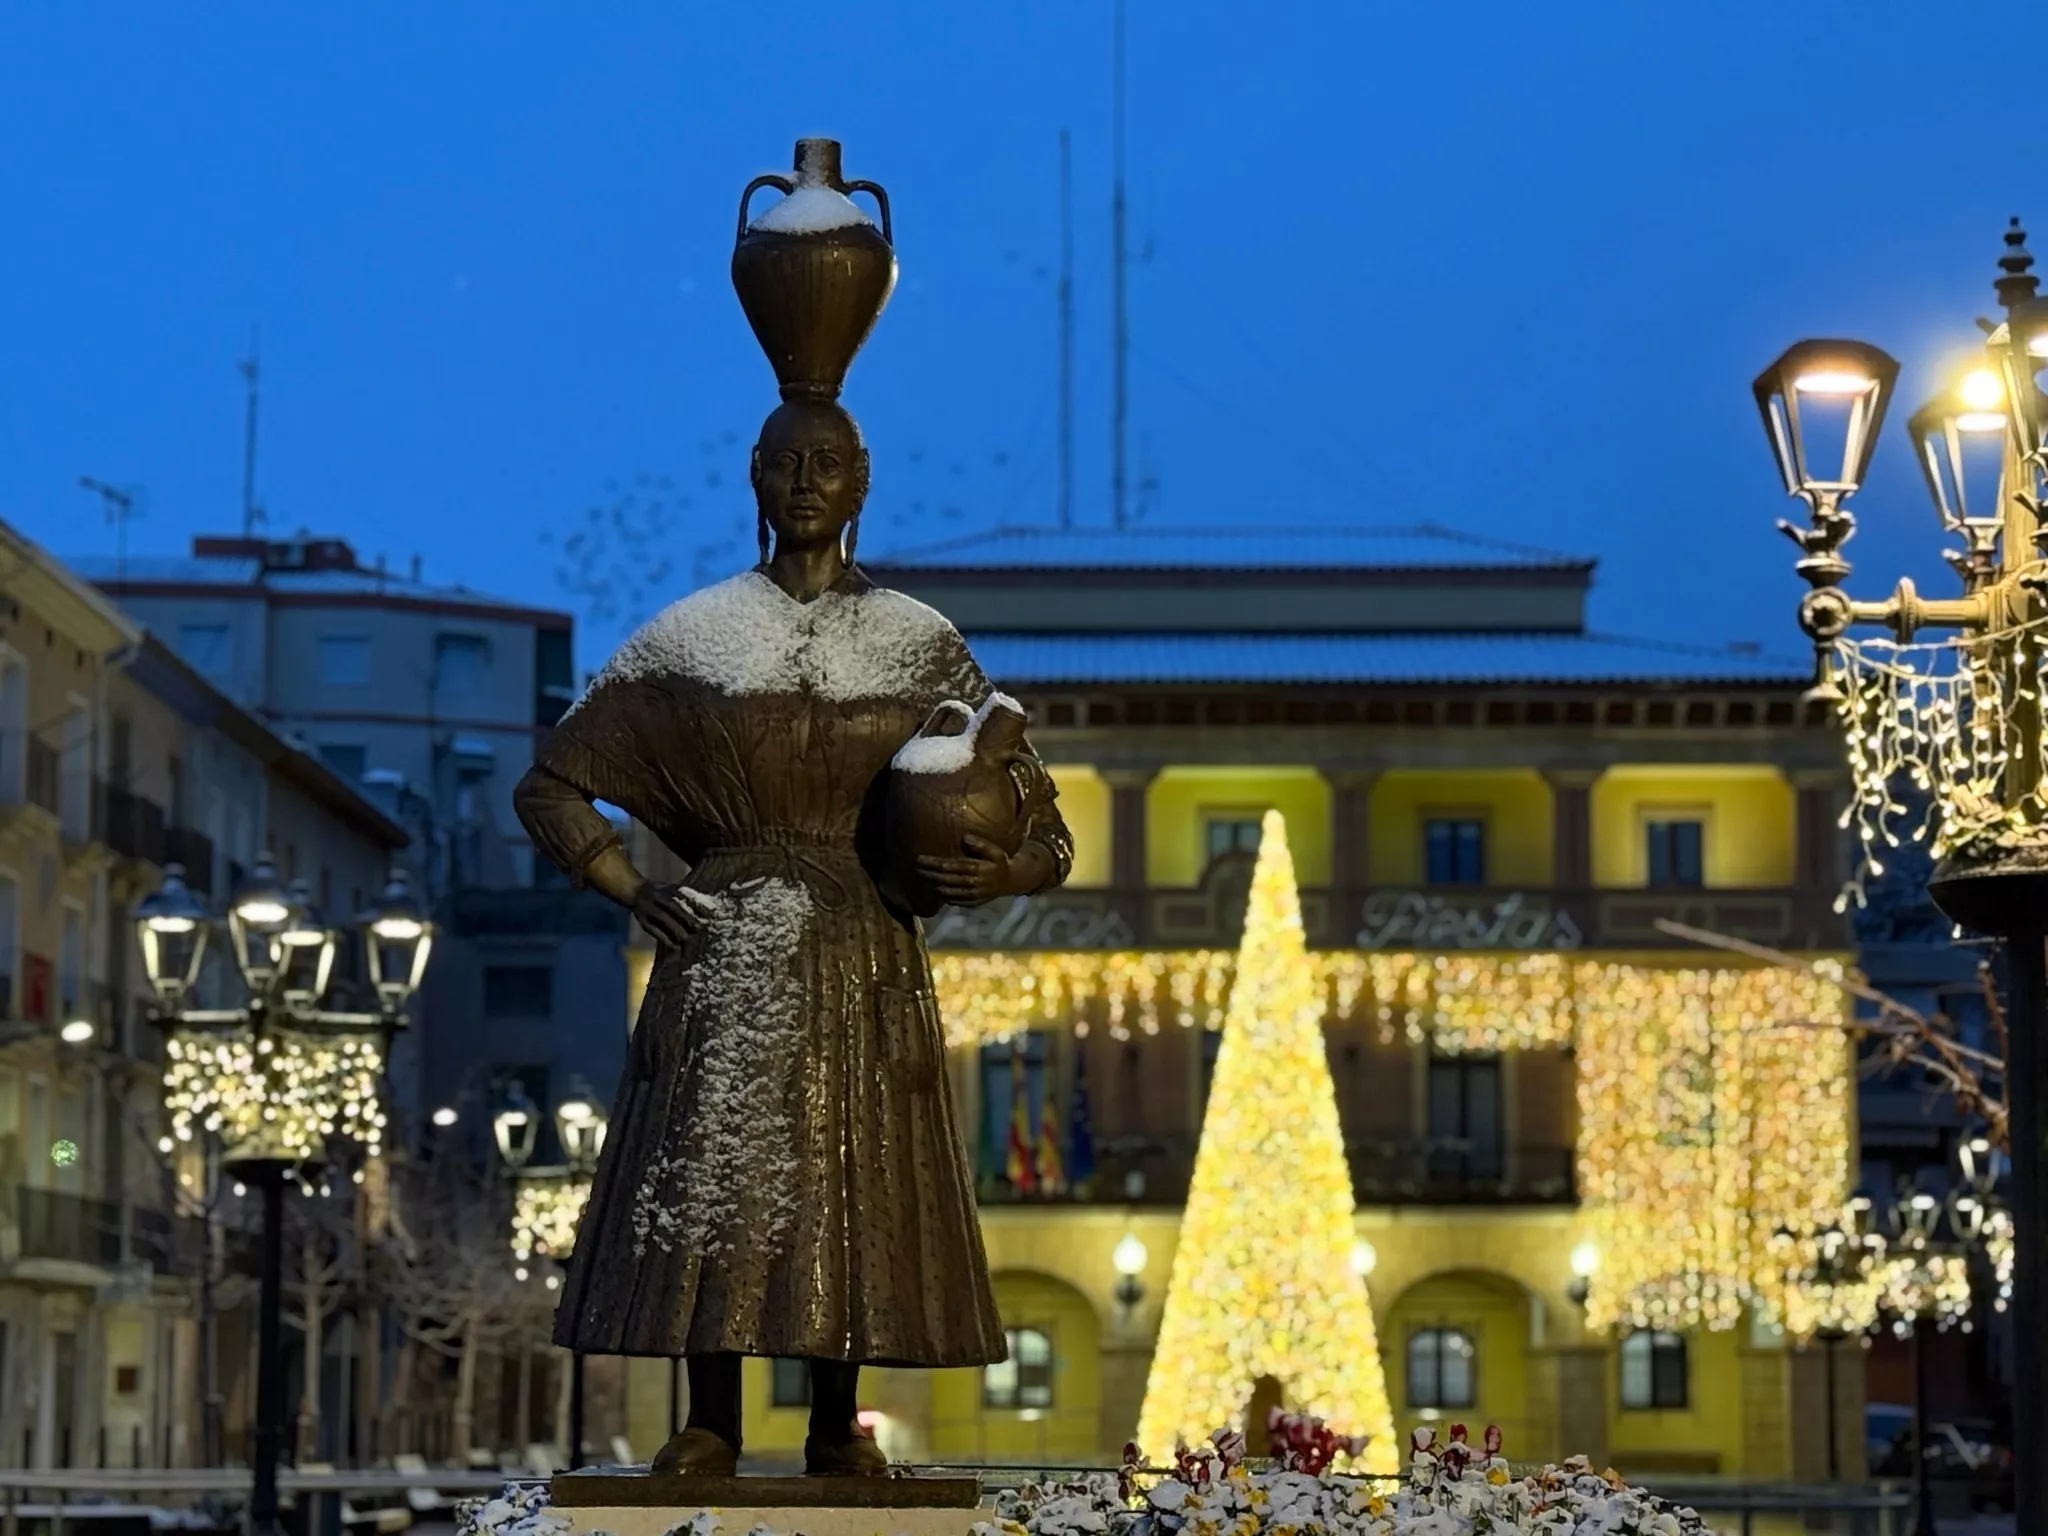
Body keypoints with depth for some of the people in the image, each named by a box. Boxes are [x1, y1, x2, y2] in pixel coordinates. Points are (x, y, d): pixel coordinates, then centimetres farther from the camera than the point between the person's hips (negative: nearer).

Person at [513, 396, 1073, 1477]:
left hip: (862, 958, 0)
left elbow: (1042, 833, 9)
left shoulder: (921, 648, 7)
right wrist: (634, 892, -3)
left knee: (849, 1178, 0)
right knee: (710, 1177, -4)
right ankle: (709, 1429, 3)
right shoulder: (692, 638, 6)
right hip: (725, 957, 0)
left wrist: (1002, 873, -13)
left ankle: (839, 1428, 10)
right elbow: (550, 786, 10)